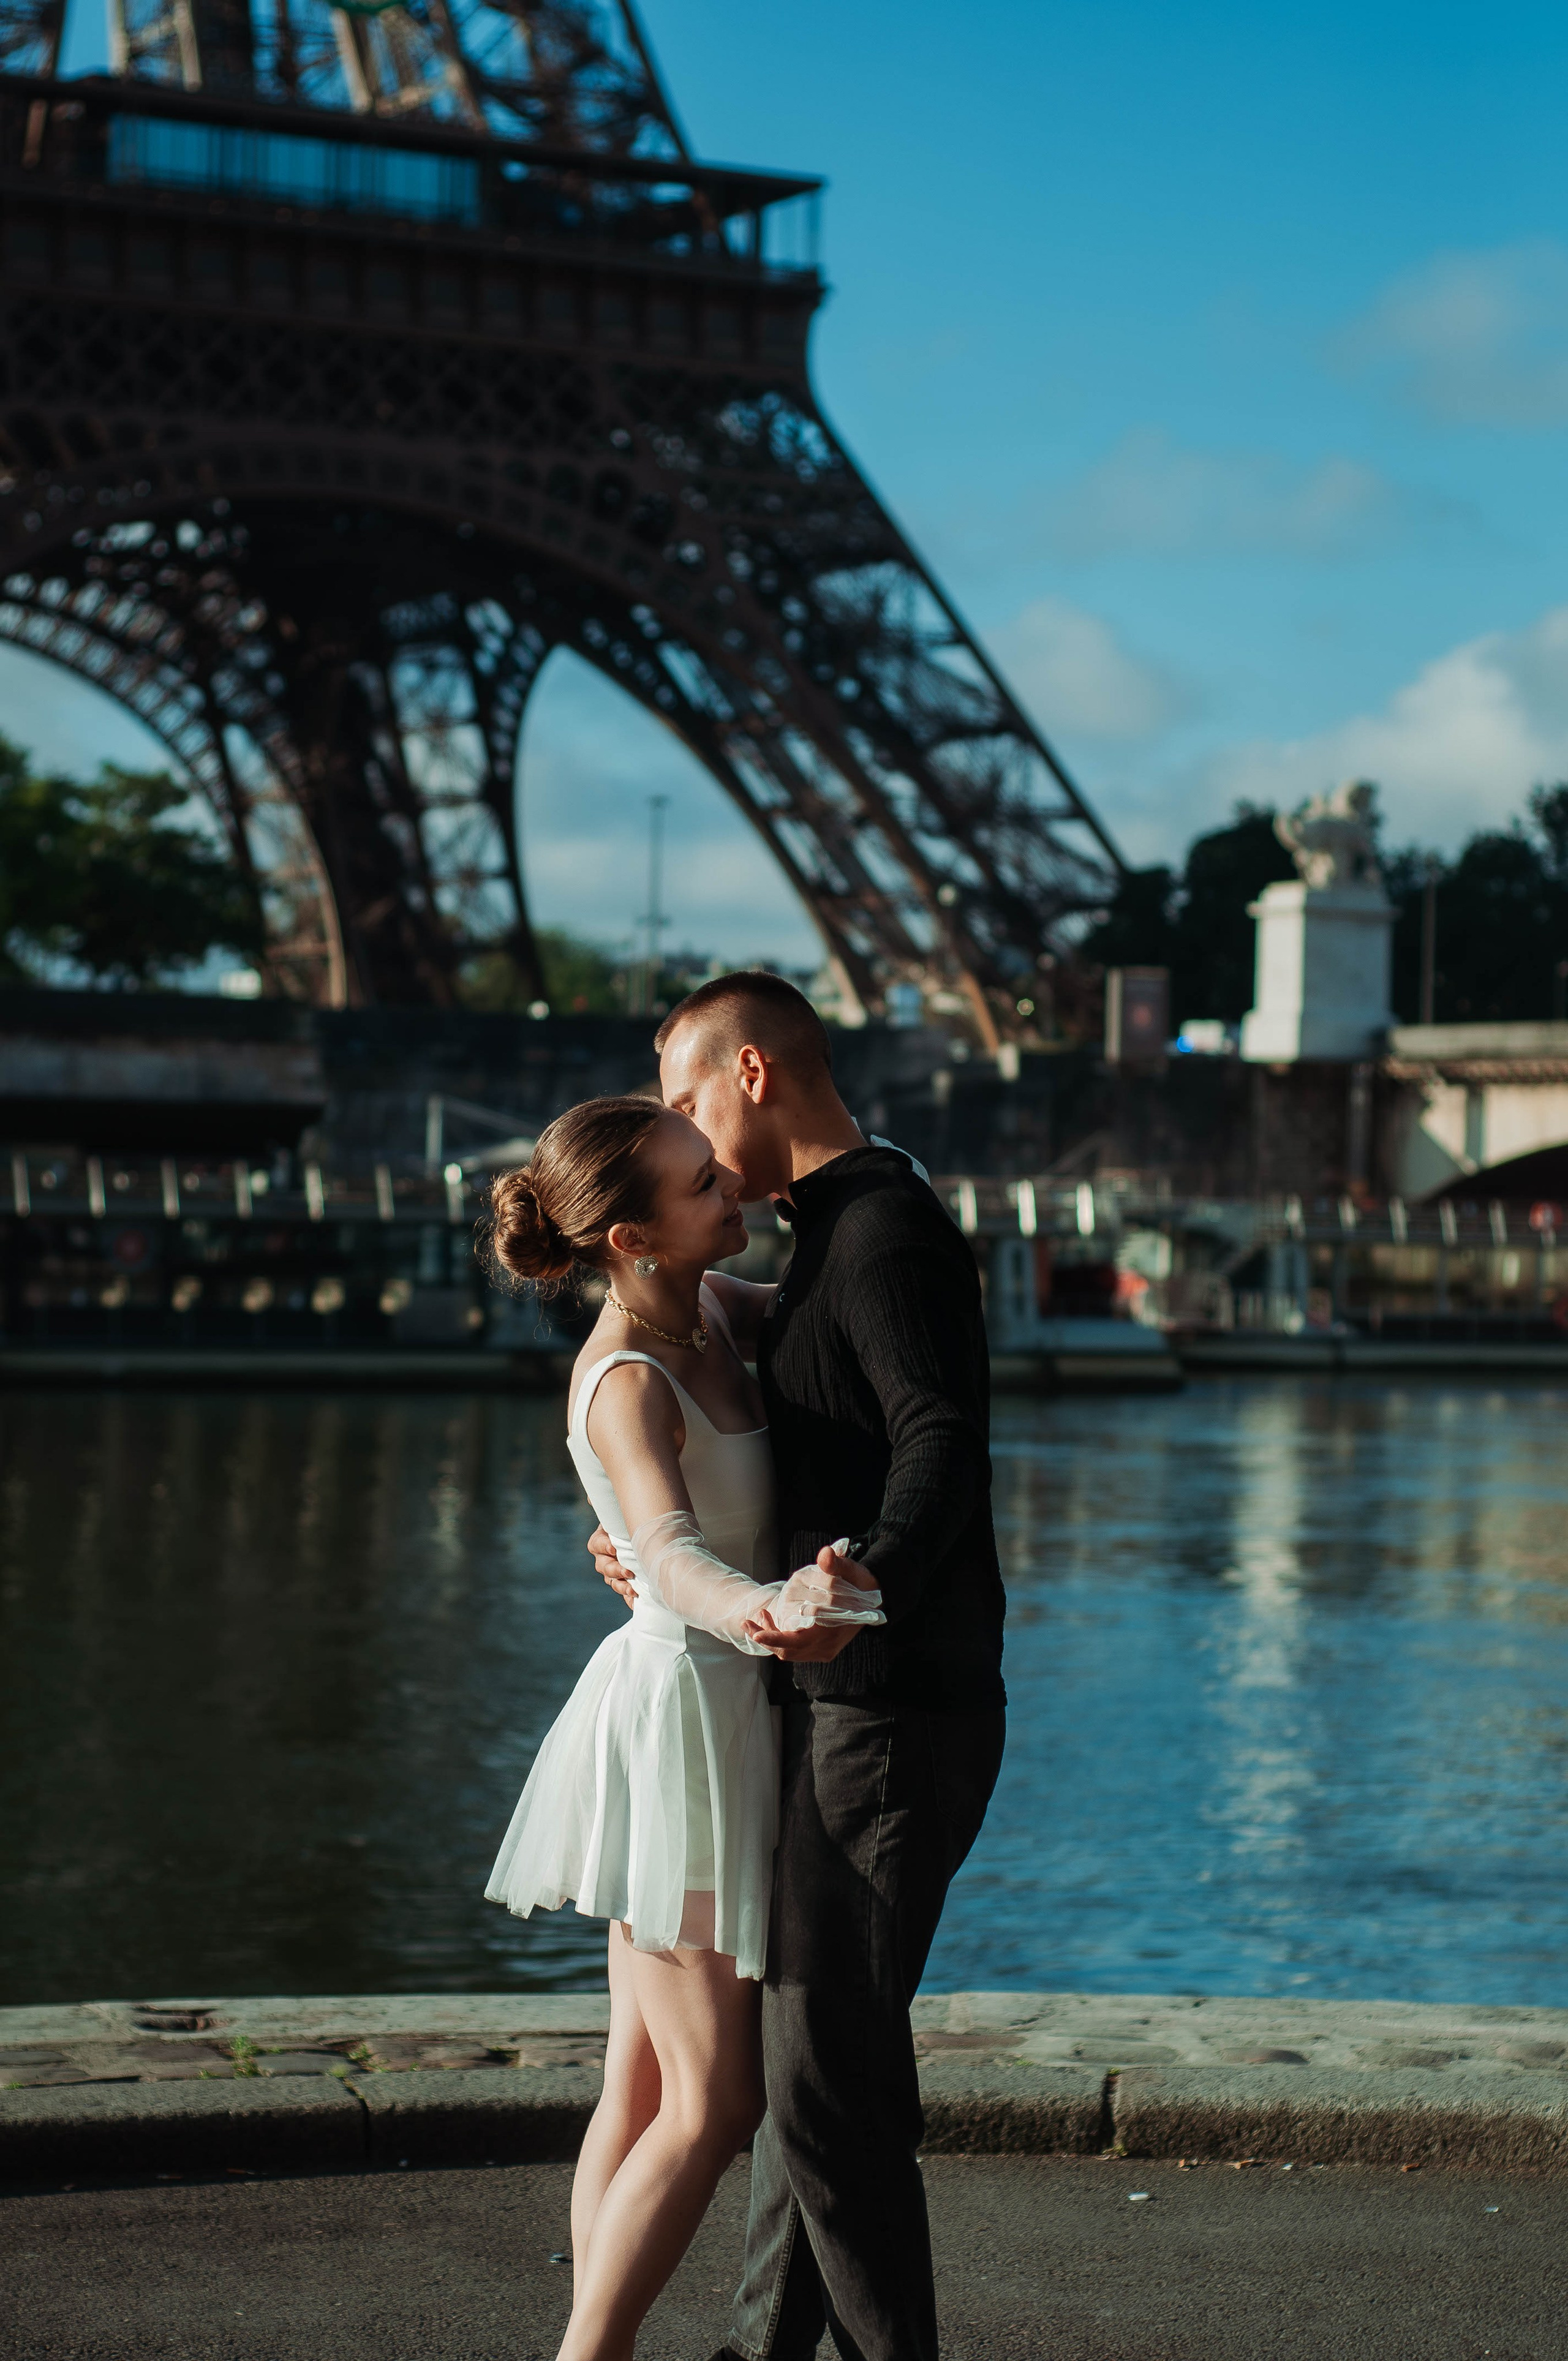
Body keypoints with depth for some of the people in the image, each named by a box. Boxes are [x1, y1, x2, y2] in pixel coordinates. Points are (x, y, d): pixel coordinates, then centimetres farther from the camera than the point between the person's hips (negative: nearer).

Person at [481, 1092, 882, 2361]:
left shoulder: (710, 1307, 4)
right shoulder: (626, 1384, -22)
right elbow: (671, 1553, -40)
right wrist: (757, 1612, -60)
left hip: (718, 1708, 9)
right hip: (677, 1712, -9)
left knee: (646, 2088, 12)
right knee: (713, 2108, -6)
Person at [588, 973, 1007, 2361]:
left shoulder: (884, 1228, -14)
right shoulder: (835, 1234, 19)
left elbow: (943, 1438, -29)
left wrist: (864, 1581, -46)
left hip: (890, 1715, -11)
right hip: (846, 1706, 11)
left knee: (827, 2064, -10)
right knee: (809, 2039, 17)